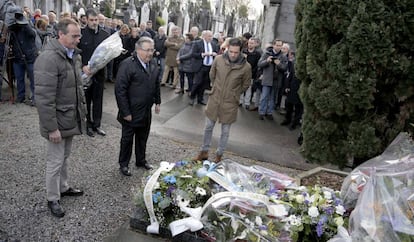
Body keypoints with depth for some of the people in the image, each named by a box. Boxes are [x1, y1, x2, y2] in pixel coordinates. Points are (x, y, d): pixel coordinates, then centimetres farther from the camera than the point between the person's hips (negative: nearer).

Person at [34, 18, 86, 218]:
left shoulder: (74, 55, 6)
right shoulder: (49, 58, -22)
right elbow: (44, 98, -24)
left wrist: (82, 111, 17)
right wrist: (51, 127, -23)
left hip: (71, 117, 8)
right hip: (58, 121, -8)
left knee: (65, 156, 22)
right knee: (55, 160, 6)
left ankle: (63, 187, 40)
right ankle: (52, 199, 23)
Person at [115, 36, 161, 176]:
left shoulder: (153, 64, 3)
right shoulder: (127, 64, -18)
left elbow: (156, 84, 17)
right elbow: (120, 90, -19)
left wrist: (157, 102, 13)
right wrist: (125, 112, -19)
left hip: (146, 111, 6)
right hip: (131, 112, -6)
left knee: (143, 137, 20)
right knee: (127, 139, 11)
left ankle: (141, 160, 38)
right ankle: (123, 164, 29)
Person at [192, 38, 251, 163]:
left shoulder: (246, 66, -16)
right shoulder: (218, 59, -11)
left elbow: (245, 85, 2)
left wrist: (233, 94, 7)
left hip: (230, 103, -2)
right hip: (214, 99, 2)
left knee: (225, 131, 11)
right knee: (208, 127, 14)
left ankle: (219, 155, 30)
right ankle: (204, 152, 32)